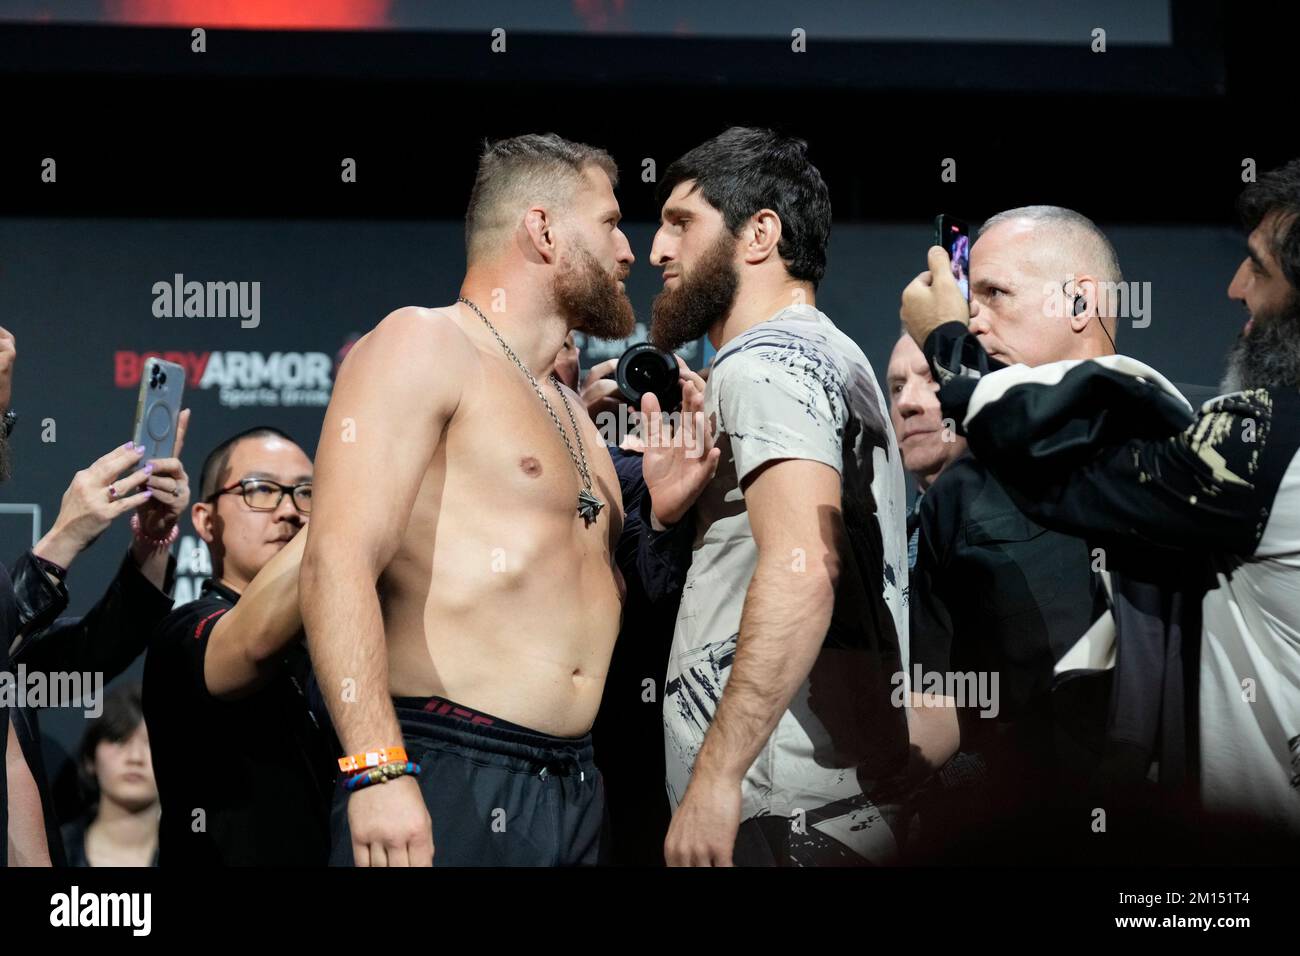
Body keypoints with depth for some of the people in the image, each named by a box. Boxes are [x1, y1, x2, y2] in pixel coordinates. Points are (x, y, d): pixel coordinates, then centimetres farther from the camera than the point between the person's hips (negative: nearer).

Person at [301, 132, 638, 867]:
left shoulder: (570, 412, 22)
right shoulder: (423, 347, -3)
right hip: (447, 779, -8)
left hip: (576, 791, 8)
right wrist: (377, 768, -26)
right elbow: (339, 561, -15)